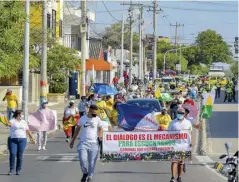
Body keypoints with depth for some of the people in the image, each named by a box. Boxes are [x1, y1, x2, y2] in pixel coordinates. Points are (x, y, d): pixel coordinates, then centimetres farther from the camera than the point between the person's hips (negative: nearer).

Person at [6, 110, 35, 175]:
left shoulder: (24, 122, 12)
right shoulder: (12, 121, -2)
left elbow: (28, 131, 16)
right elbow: (9, 123, -25)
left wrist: (32, 138, 16)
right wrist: (8, 123, -49)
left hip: (22, 140, 3)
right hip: (13, 140, -3)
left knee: (20, 155, -1)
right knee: (12, 154, -11)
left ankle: (18, 170, 8)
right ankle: (11, 169, 2)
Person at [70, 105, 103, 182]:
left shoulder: (97, 119, 2)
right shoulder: (82, 118, 3)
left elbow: (100, 128, 12)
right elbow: (77, 130, 13)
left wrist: (100, 135, -10)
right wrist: (72, 141, 16)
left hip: (94, 143, 0)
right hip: (83, 143, 0)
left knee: (92, 162, 2)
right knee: (82, 160, -13)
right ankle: (85, 173, 13)